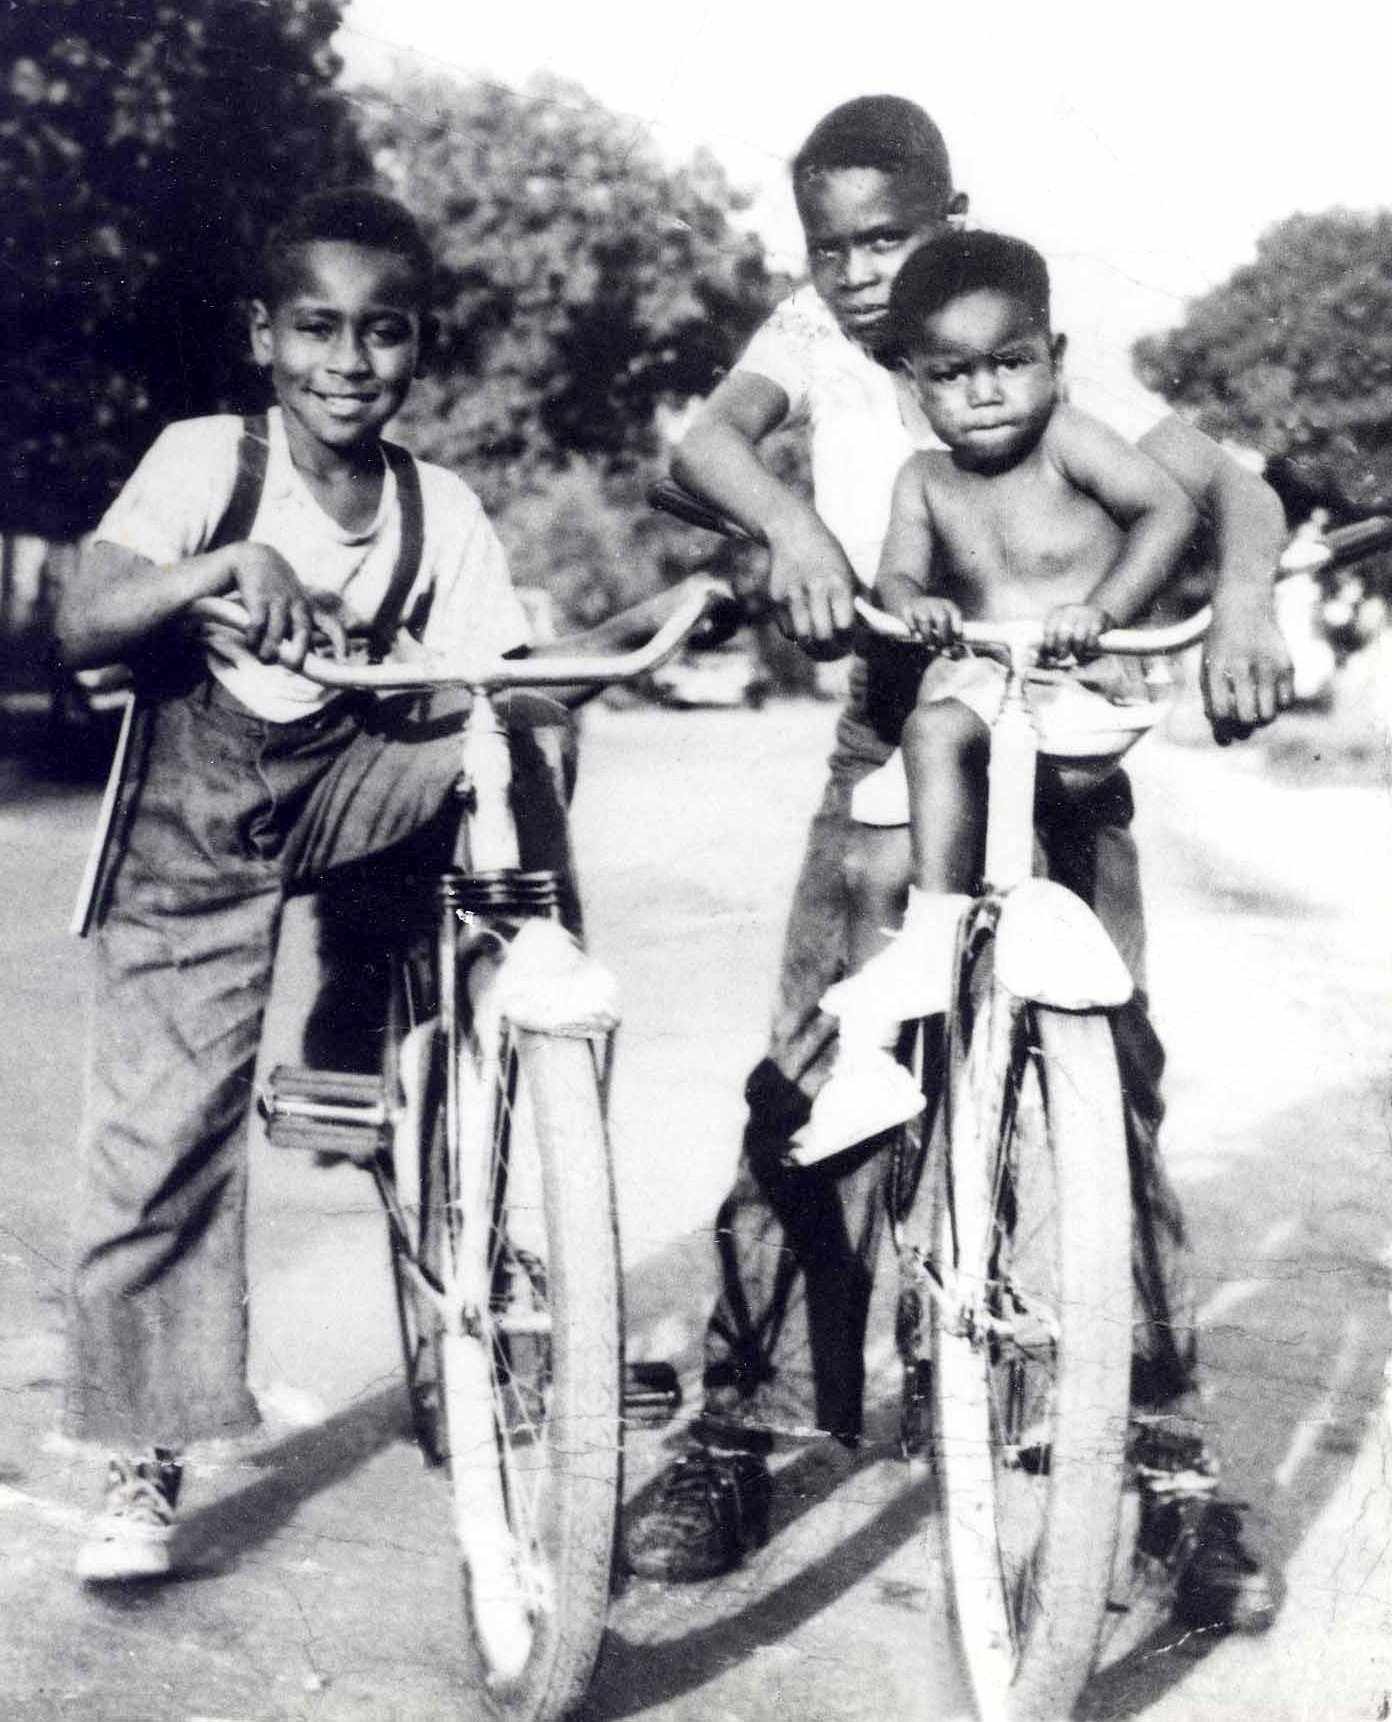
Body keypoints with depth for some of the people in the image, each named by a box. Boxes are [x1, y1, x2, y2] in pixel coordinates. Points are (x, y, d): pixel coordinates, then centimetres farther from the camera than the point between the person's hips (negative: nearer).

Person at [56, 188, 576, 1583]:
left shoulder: (440, 510, -6)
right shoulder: (203, 461, -13)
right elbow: (81, 628, -24)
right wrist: (225, 563, -39)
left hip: (354, 785, 2)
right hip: (193, 821, -2)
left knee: (505, 756, -28)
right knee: (159, 1130, -9)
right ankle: (146, 1464, 5)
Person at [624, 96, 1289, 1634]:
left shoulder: (1047, 363, -8)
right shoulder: (815, 333, -2)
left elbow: (1229, 485, -17)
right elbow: (707, 439, -20)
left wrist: (1241, 599, -40)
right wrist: (793, 527, -42)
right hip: (893, 743, 1)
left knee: (1109, 1085, -7)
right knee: (808, 1077, -6)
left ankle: (1168, 1456, 4)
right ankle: (735, 1435, 5)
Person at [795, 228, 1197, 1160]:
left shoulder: (1067, 439, -5)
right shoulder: (925, 478, 8)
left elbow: (1171, 508, -14)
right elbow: (898, 569, -1)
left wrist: (1102, 607, -25)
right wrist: (914, 602, -25)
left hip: (1079, 698, -6)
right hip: (979, 691, 6)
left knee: (939, 728, -33)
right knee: (873, 863, -2)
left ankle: (935, 937, -25)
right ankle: (868, 1058, 8)